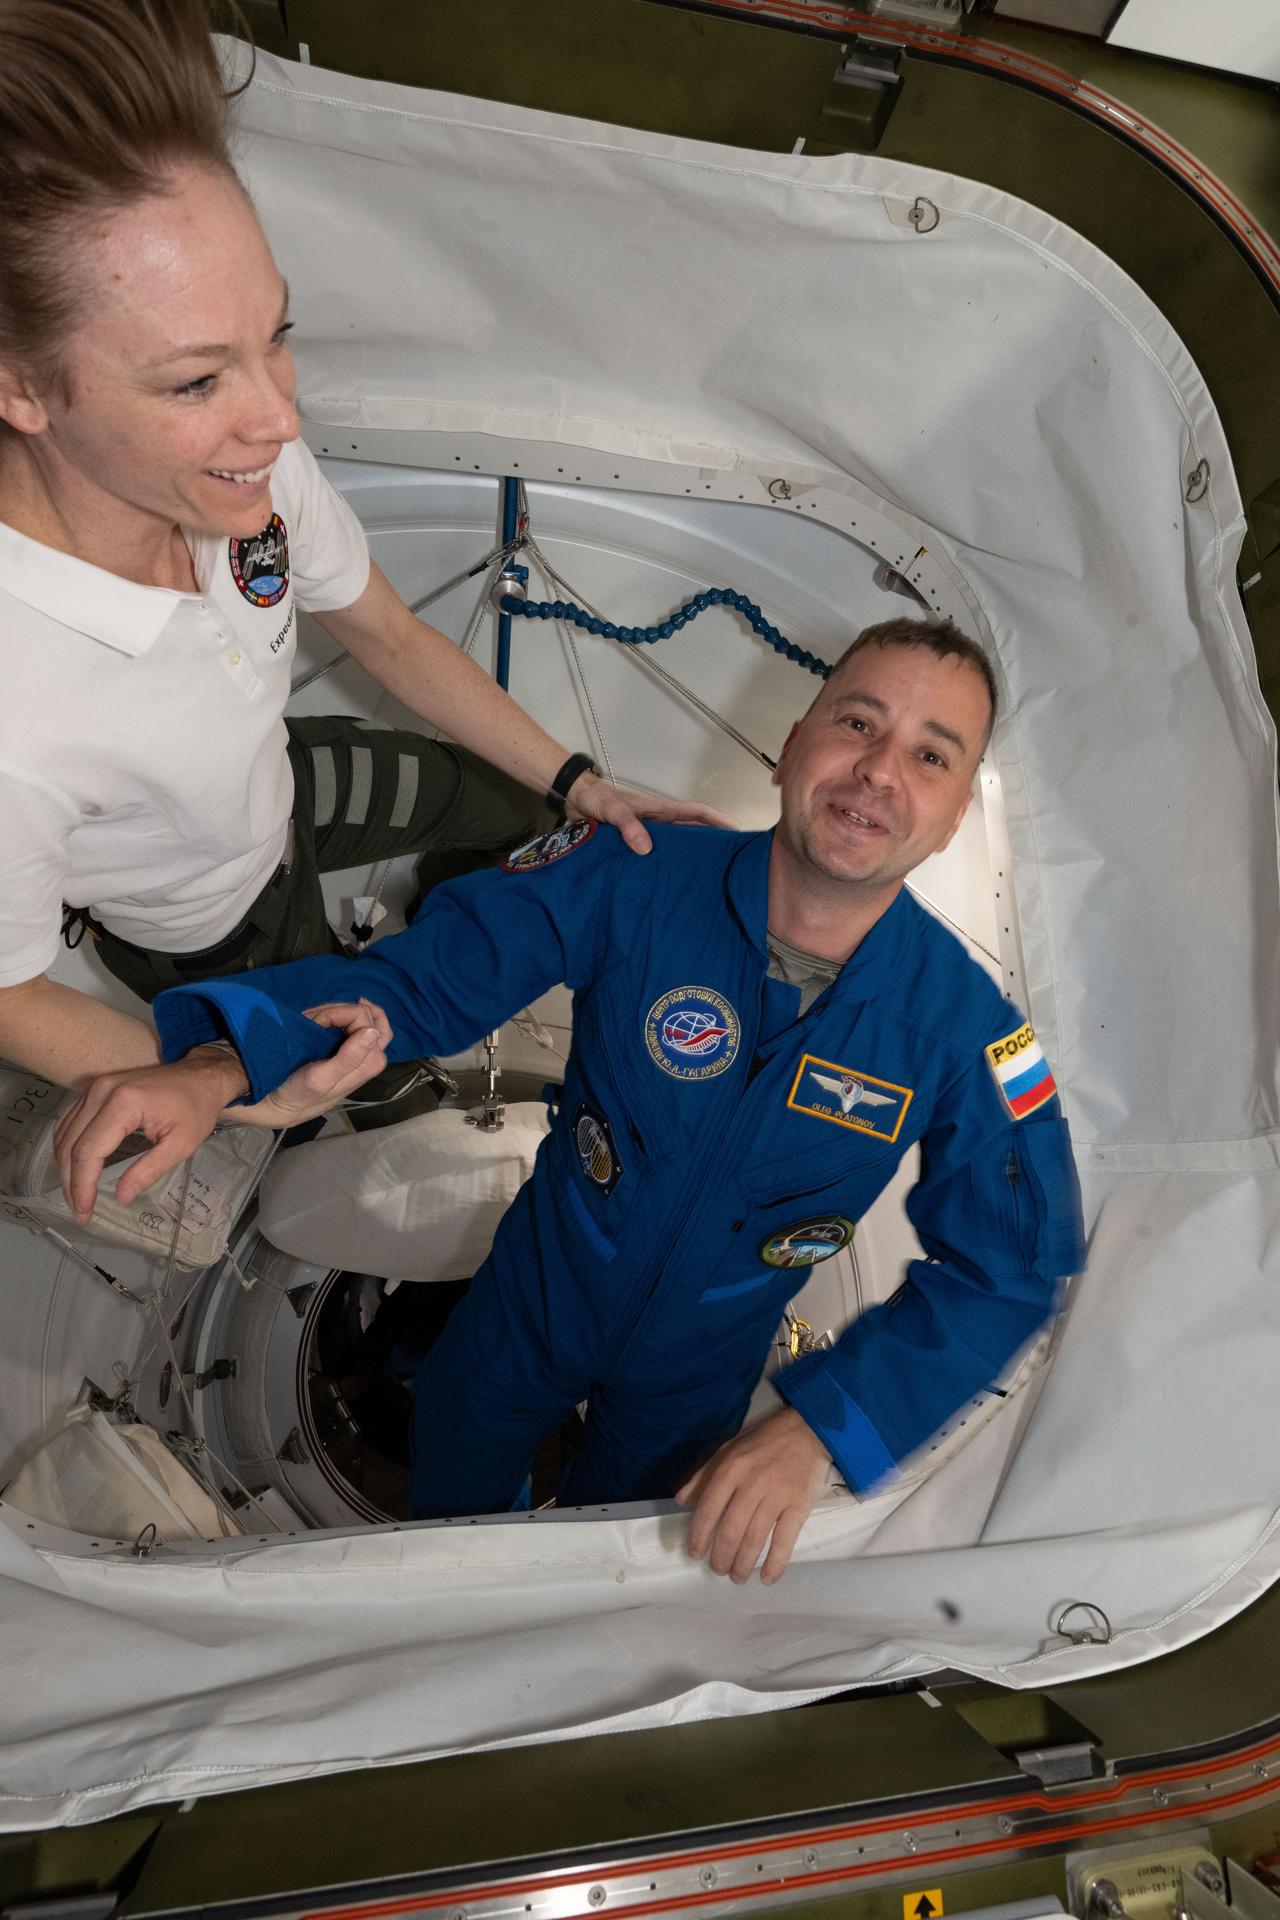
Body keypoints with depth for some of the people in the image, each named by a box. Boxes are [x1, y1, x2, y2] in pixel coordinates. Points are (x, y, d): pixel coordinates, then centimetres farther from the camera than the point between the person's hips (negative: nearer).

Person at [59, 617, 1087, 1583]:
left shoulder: (965, 1026, -26)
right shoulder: (635, 879, -28)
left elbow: (1004, 1269, -20)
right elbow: (425, 972, -23)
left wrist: (817, 1428, -30)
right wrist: (221, 1065, -41)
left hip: (699, 1372, 0)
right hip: (536, 1298, 0)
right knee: (450, 1499, 28)